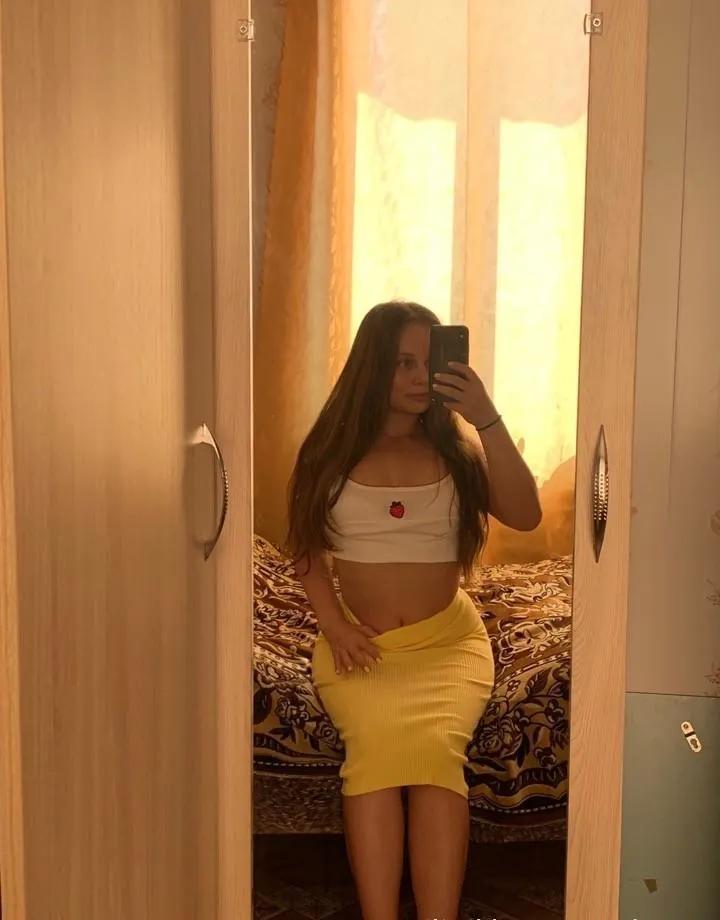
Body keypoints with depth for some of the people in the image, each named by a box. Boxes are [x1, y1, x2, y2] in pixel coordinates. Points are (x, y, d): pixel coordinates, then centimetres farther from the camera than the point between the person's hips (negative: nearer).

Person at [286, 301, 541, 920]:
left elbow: (526, 516, -8)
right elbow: (307, 548, 9)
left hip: (446, 638, 0)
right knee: (375, 743, -30)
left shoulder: (456, 442, 5)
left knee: (437, 748, -29)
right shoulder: (335, 447, 4)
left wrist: (488, 419, -15)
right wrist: (334, 624, -7)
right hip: (359, 642, 0)